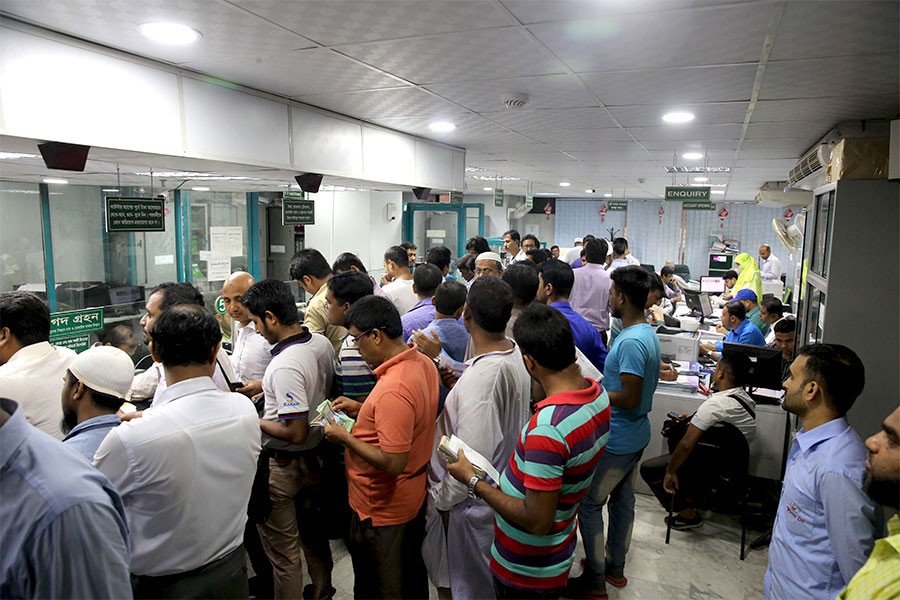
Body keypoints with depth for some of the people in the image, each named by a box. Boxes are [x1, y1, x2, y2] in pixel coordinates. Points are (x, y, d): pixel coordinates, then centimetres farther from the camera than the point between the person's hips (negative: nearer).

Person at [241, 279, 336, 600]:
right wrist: (267, 388, 13)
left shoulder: (285, 366, -30)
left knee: (283, 550, 11)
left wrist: (252, 421, -15)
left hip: (282, 466, -9)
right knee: (313, 529, 27)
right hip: (314, 457, 9)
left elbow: (296, 433, -29)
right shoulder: (323, 343, -5)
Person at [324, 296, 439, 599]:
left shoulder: (392, 390, -34)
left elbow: (394, 463, -32)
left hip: (382, 509, -8)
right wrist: (361, 409, 4)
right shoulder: (424, 363, -5)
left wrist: (344, 437, -20)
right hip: (414, 497, 9)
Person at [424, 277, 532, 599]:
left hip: (478, 500, -7)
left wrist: (442, 498, -13)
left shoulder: (479, 379, -35)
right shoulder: (515, 352, -9)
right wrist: (459, 385, -5)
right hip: (507, 485, 8)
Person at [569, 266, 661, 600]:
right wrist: (599, 382, 8)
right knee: (623, 500, 20)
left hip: (616, 441, -10)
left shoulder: (631, 342, -27)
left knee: (589, 504, 3)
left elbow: (629, 398, -27)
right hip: (635, 436, 10)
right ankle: (615, 567, 37)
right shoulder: (648, 333, 5)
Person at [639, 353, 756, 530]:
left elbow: (687, 444, -28)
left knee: (648, 468, 3)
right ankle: (689, 497, 30)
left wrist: (670, 471, -15)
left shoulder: (715, 404, -29)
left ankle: (688, 515, 9)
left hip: (713, 468, -9)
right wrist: (695, 418, 12)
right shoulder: (746, 399, -3)